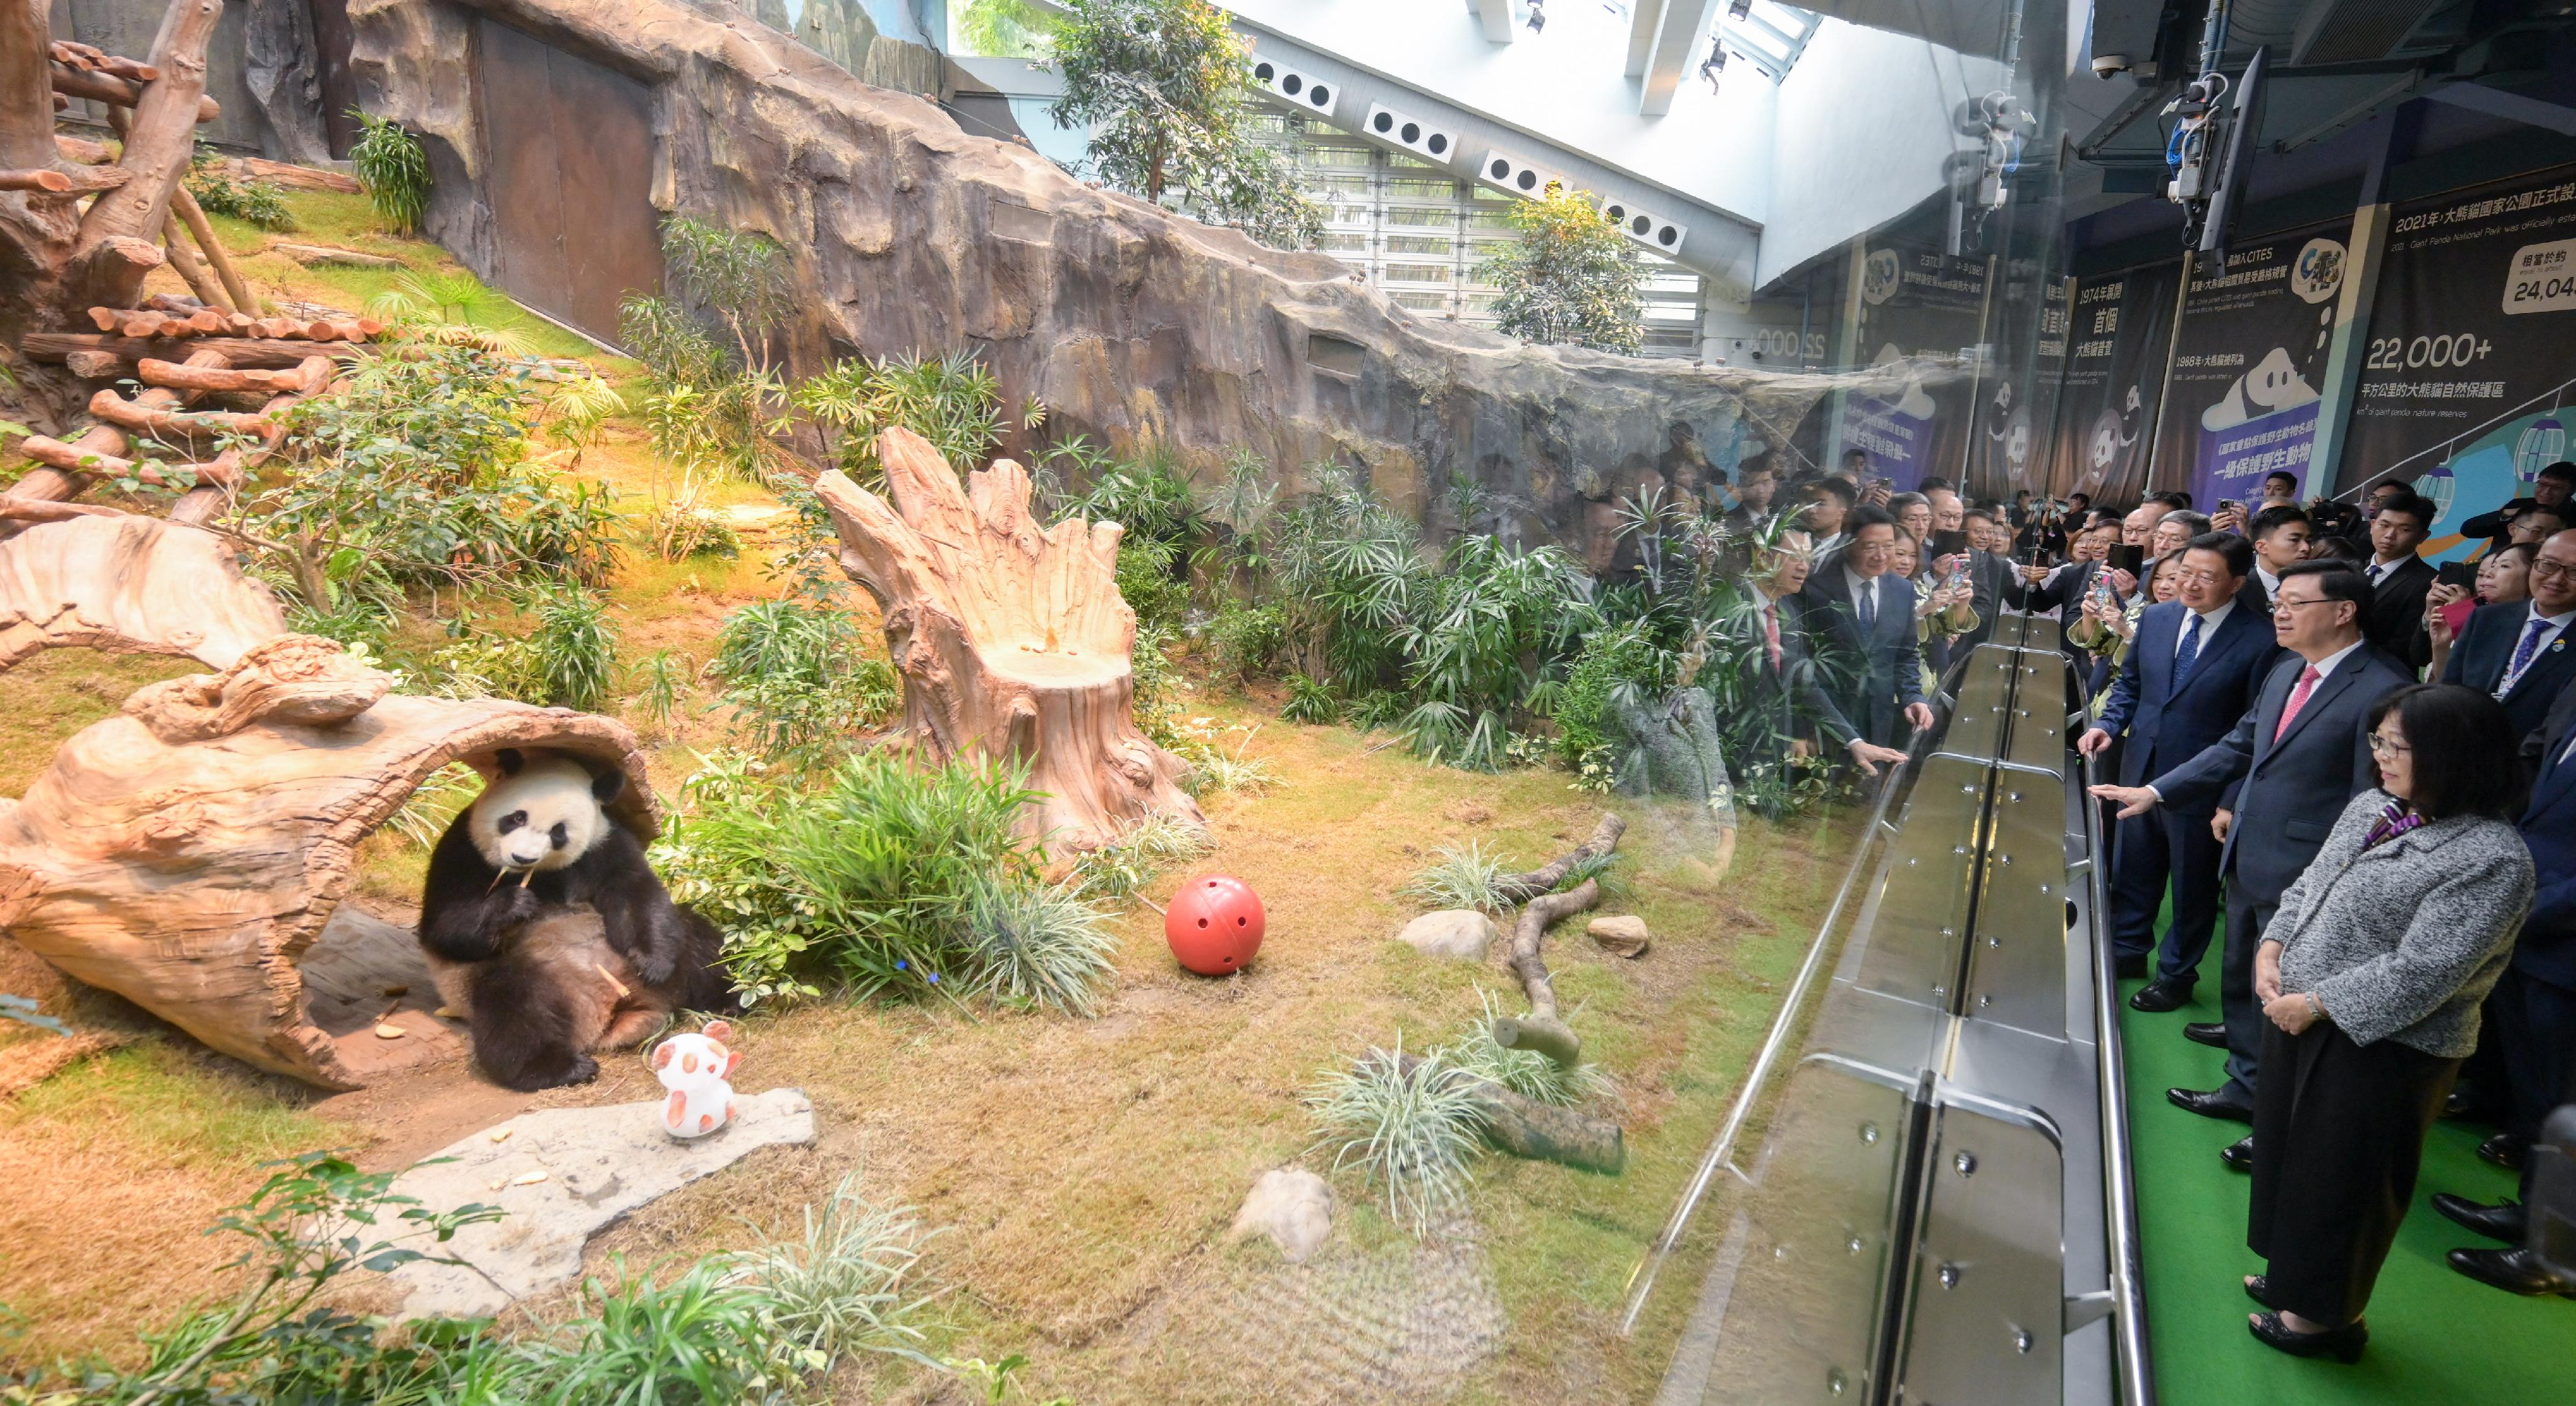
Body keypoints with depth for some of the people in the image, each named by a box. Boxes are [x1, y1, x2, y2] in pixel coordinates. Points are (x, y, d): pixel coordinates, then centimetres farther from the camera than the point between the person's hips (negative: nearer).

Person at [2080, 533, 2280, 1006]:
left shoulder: (2260, 639, -16)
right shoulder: (2156, 618, 0)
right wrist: (2108, 723, -5)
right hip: (2141, 771, 5)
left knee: (2193, 885, 14)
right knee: (2131, 872, 20)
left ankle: (2177, 974, 32)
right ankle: (2127, 950, 40)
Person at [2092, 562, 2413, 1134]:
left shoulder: (2382, 689, -19)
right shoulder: (2286, 671, 7)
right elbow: (2239, 745, 14)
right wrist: (2154, 791, 7)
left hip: (2303, 877, -8)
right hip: (2247, 857, 8)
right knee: (2240, 980, 20)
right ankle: (2247, 1084, 38)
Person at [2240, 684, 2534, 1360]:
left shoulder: (2491, 858, -20)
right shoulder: (2372, 807, 4)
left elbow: (2422, 972, -23)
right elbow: (2309, 886, 11)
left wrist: (2317, 1004, -19)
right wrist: (2272, 950, -4)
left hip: (2383, 1046, -7)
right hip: (2300, 1015, 8)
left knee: (2342, 1179, 10)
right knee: (2289, 1150, 21)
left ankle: (2327, 1316, 31)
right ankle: (2294, 1275, 43)